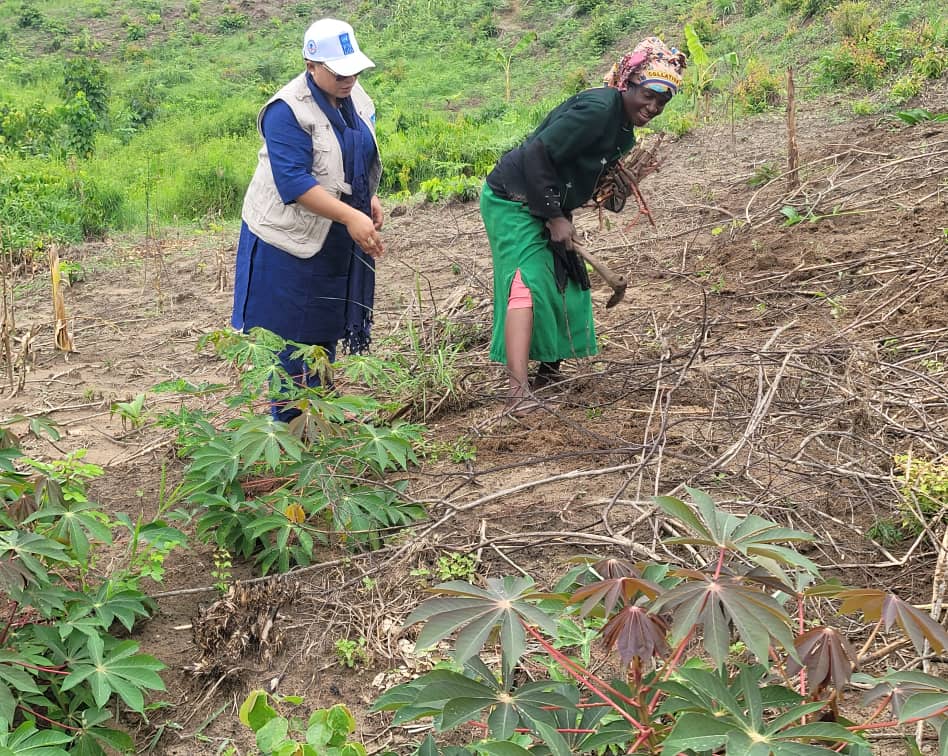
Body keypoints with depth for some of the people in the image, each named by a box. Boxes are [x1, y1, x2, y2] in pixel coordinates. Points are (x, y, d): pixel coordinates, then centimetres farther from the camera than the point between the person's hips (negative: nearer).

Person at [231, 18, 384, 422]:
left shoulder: (357, 97, 3)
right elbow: (294, 182, -29)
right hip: (287, 237, -8)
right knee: (280, 331, 0)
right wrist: (350, 216, -35)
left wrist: (371, 198, 4)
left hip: (337, 242, 8)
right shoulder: (287, 111, -22)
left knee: (324, 329, 17)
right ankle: (278, 420, 10)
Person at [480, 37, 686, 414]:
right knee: (528, 282, -22)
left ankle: (549, 373, 32)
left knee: (567, 287, 15)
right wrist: (555, 216, -23)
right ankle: (518, 392, -30)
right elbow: (536, 156, -26)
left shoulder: (624, 132, 8)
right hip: (513, 201, -10)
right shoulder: (597, 109, -23)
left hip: (547, 206, 10)